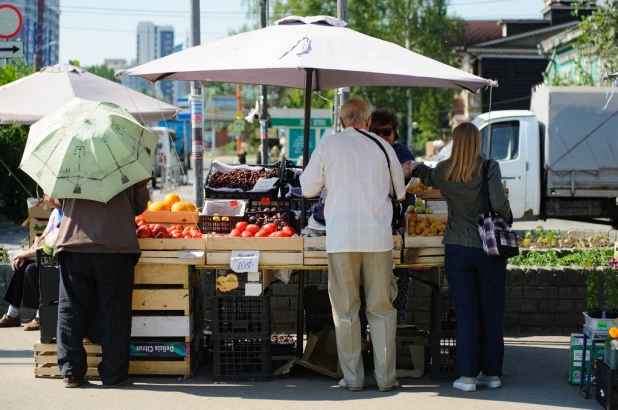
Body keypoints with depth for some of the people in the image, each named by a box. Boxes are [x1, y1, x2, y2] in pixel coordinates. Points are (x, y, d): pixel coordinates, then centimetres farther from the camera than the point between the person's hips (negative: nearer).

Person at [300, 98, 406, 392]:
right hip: (378, 236, 1)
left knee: (346, 309, 6)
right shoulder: (382, 146, 5)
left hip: (341, 236, -1)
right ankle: (386, 377, 9)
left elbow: (308, 189, 4)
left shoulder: (329, 144, 0)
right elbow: (400, 193, 15)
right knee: (381, 308, 7)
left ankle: (352, 377, 9)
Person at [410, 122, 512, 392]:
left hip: (457, 250, 1)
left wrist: (417, 168, 46)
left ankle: (468, 376, 3)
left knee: (466, 315, 4)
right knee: (492, 314, 9)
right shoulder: (489, 168, -7)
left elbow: (428, 177, 24)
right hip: (490, 248, -1)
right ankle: (493, 373, 17)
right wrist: (508, 218, 2)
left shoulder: (444, 171, 2)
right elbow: (498, 203, -19)